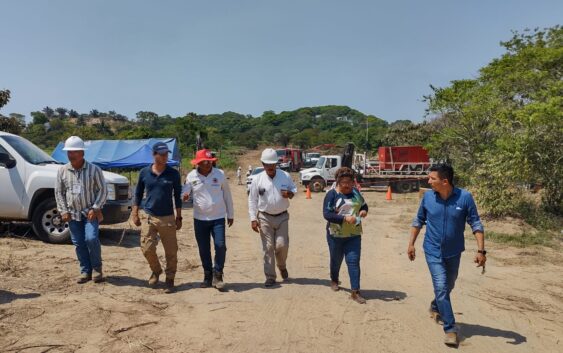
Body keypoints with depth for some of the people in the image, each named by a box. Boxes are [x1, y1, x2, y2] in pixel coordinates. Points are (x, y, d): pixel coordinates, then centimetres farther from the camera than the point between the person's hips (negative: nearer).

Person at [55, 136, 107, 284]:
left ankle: (97, 268, 3)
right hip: (72, 214, 4)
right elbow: (59, 192, 9)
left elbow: (102, 190, -4)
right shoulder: (63, 171, 4)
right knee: (79, 244, 6)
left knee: (91, 239, -16)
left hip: (90, 213, -4)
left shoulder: (94, 169, -5)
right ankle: (85, 271, 17)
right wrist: (63, 211, 1)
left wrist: (95, 208, -12)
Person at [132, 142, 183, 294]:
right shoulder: (144, 173, 1)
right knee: (147, 248, -2)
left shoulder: (173, 174, -2)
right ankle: (156, 271, 27)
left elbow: (177, 196, 4)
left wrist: (179, 217, 3)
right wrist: (135, 214, 5)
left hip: (168, 218, -1)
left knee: (171, 252, 2)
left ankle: (170, 280, 19)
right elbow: (138, 194, 10)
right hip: (148, 217, 1)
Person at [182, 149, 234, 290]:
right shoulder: (191, 176, -2)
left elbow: (227, 195, 4)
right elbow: (186, 193, 8)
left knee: (220, 246, -10)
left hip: (218, 218, -1)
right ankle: (207, 276, 24)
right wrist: (185, 196, -18)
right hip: (200, 219, 1)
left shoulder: (220, 174, -3)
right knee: (203, 249, 8)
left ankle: (217, 276, 6)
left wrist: (230, 214, 7)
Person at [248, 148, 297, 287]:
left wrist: (290, 194, -14)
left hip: (282, 217, 1)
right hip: (265, 218, -1)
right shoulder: (258, 179, -5)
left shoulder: (285, 176, -2)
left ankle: (282, 266, 30)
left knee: (282, 245, -2)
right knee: (268, 247, 2)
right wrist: (253, 219, -7)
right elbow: (252, 200, -1)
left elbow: (294, 189, 11)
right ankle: (270, 277, 12)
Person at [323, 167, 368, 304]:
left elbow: (364, 204, 18)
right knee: (336, 260, 18)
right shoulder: (332, 194, -12)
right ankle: (334, 280, 45)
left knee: (354, 262, -5)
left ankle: (355, 292, -2)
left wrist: (364, 210, -6)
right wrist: (345, 218, -30)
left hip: (354, 235, 2)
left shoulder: (355, 192, 3)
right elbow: (326, 214, -20)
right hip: (336, 235, -2)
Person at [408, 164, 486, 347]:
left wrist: (481, 250, -16)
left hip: (454, 252, 1)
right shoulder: (427, 197, -11)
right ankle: (450, 329, 1)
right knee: (441, 287, -10)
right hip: (433, 252, -1)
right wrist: (411, 244, 4)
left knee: (448, 286, 20)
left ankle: (435, 307, 49)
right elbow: (418, 221, 3)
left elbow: (476, 224, -10)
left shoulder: (464, 197, -17)